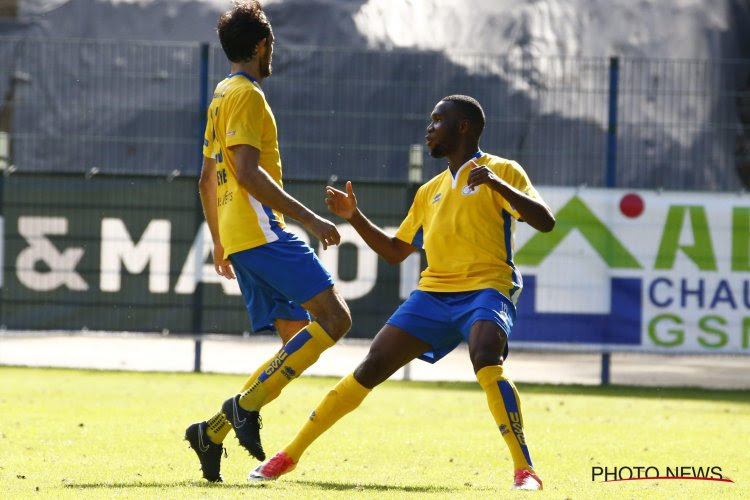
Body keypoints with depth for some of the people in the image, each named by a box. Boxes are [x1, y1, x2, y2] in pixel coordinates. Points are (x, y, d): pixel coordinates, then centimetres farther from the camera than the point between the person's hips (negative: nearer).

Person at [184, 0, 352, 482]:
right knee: (335, 317, -15)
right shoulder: (247, 94, -7)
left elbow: (207, 179, 28)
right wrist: (308, 217, -20)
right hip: (261, 231, -10)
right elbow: (247, 171, -19)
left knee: (300, 337, 6)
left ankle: (214, 431, -1)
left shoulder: (222, 96, 22)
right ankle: (245, 406, -19)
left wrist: (220, 242, 34)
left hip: (238, 239, 10)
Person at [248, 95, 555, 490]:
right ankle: (290, 454, 9)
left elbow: (545, 221, -12)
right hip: (433, 294, 6)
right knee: (370, 368, 0)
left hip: (486, 290, -6)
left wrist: (498, 185, -25)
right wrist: (354, 217, 15)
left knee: (486, 362, -35)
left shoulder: (500, 172, 2)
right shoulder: (430, 191, 22)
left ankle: (525, 470, -32)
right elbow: (395, 251, 28)